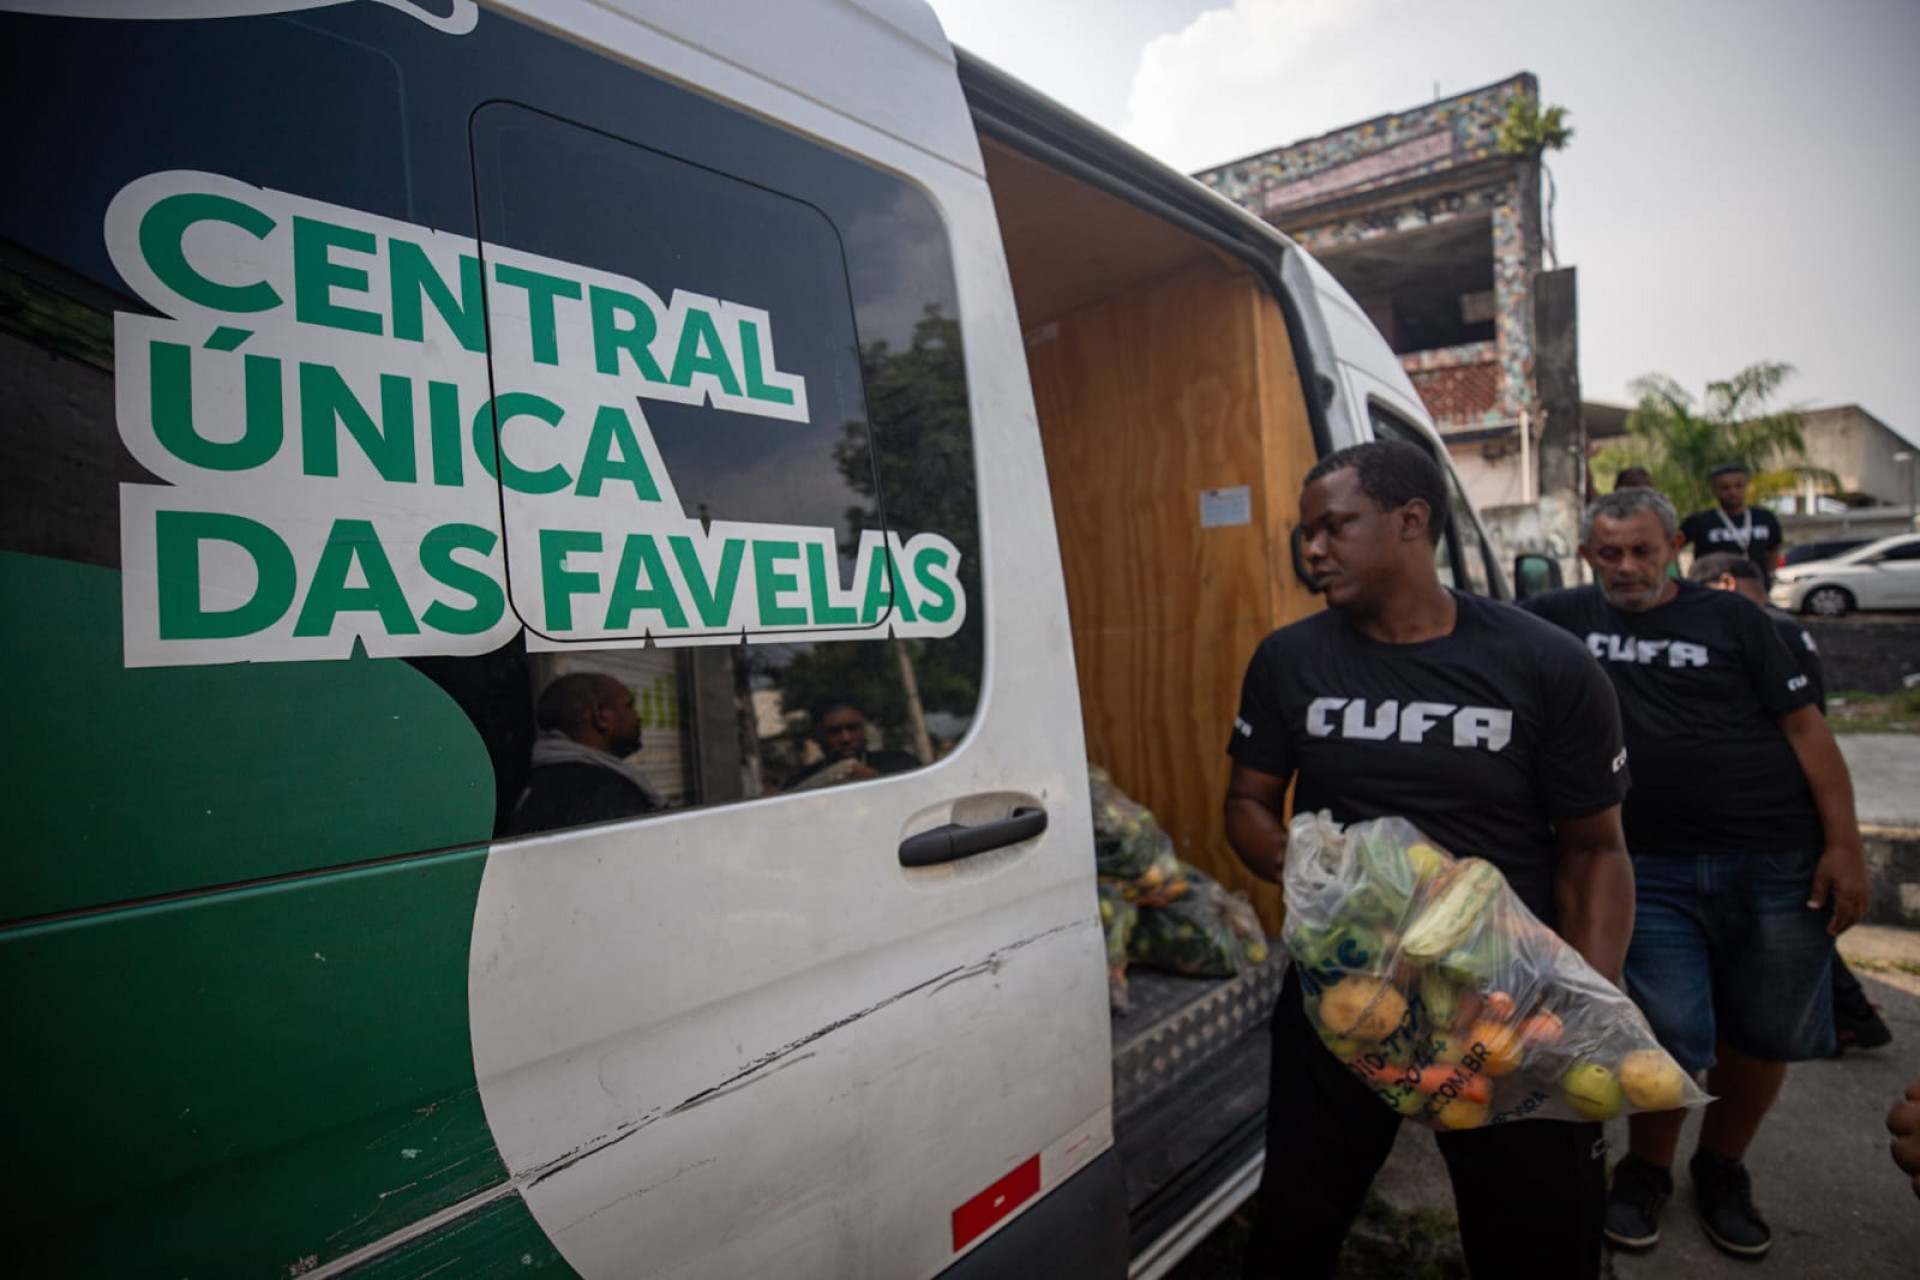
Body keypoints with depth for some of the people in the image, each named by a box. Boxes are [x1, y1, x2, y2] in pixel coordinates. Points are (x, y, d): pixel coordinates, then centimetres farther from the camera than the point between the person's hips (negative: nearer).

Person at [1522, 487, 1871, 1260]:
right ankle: (1645, 1172, 26)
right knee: (1672, 1039, -1)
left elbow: (1805, 728, 1)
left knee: (1766, 1035, 11)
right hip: (1652, 870, -1)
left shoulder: (1730, 618, 2)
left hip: (1778, 863, 1)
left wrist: (1844, 846, -4)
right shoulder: (1560, 618, 4)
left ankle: (1722, 1172, 36)